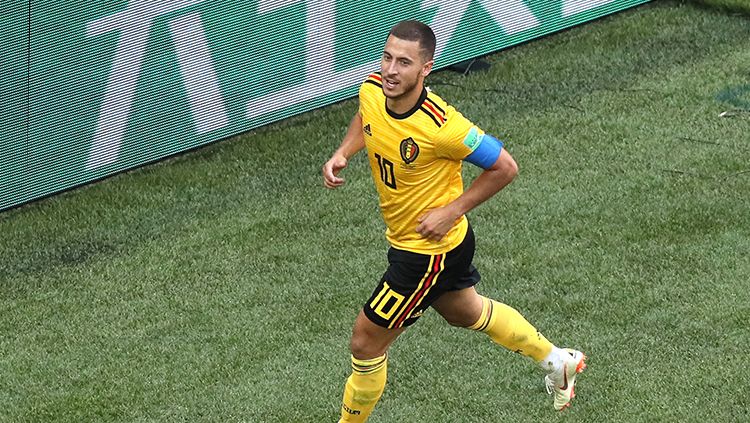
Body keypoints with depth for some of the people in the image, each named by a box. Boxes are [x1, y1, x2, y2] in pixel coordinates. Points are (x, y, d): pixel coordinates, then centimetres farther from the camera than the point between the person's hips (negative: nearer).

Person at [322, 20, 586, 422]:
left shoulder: (441, 126, -35)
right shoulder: (371, 89, -15)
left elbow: (504, 167, -22)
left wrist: (450, 212, -23)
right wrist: (342, 153, -6)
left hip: (428, 250, -9)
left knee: (366, 341, 2)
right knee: (465, 312, 32)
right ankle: (556, 360, 53)